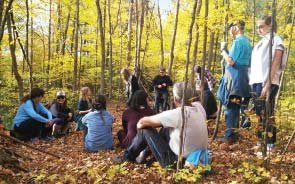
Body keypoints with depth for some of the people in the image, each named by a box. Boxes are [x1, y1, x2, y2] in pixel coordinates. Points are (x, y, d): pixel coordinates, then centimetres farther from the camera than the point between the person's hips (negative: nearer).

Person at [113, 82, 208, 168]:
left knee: (145, 129, 1)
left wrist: (139, 124, 9)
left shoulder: (177, 114, -24)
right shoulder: (198, 109, -3)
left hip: (176, 161, -7)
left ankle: (128, 156, 22)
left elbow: (143, 121, -13)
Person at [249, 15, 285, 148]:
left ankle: (269, 144, 1)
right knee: (259, 113, 11)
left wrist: (268, 85, -18)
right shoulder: (261, 42, 19)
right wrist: (253, 83, 10)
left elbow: (275, 65, -11)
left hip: (267, 83, -7)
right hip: (257, 82, 8)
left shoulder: (276, 40, -3)